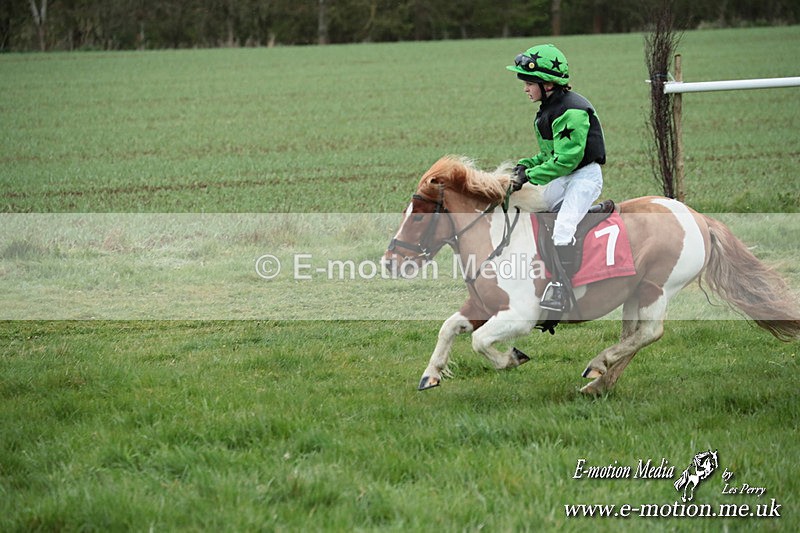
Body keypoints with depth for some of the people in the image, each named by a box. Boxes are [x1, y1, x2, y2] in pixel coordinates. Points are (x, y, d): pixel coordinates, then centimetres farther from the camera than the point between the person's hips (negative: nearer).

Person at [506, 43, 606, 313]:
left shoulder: (572, 111, -22)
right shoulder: (547, 110, 10)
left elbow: (566, 159, -26)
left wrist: (530, 175, -23)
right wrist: (526, 165, 1)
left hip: (585, 176, -11)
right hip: (563, 177, 11)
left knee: (563, 227, -24)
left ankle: (561, 290, -26)